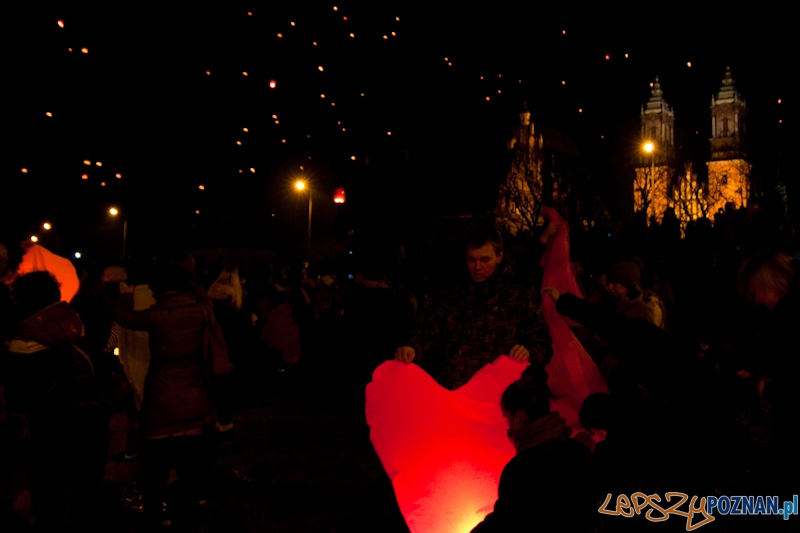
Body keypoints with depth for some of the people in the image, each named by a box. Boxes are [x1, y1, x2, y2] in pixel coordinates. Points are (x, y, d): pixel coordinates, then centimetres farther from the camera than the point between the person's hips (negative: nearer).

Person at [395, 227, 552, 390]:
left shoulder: (522, 298, 16)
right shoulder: (450, 297, 21)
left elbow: (541, 345, 12)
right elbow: (427, 329, 8)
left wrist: (529, 352, -12)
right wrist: (412, 347, -15)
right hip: (444, 386, 2)